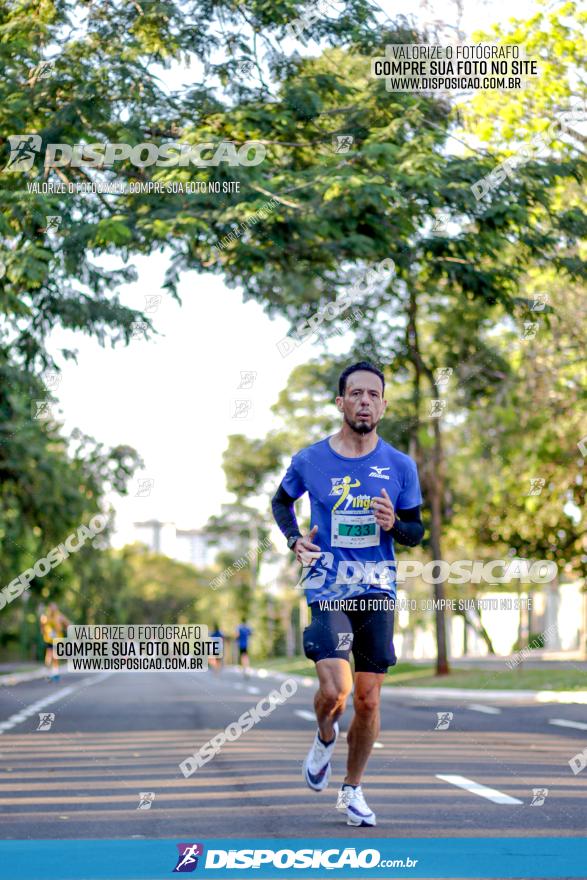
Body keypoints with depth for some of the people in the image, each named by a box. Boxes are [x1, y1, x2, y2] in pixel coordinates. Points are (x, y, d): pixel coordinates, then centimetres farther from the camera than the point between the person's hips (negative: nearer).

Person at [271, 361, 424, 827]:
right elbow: (281, 500, 20)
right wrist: (294, 539, 2)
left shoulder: (400, 466, 2)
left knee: (368, 700, 4)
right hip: (327, 590, -2)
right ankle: (325, 736, 19)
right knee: (334, 690, -17)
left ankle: (353, 790, 22)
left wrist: (394, 524, -13)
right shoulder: (310, 460, 0)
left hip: (378, 592, 2)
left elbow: (417, 531, 10)